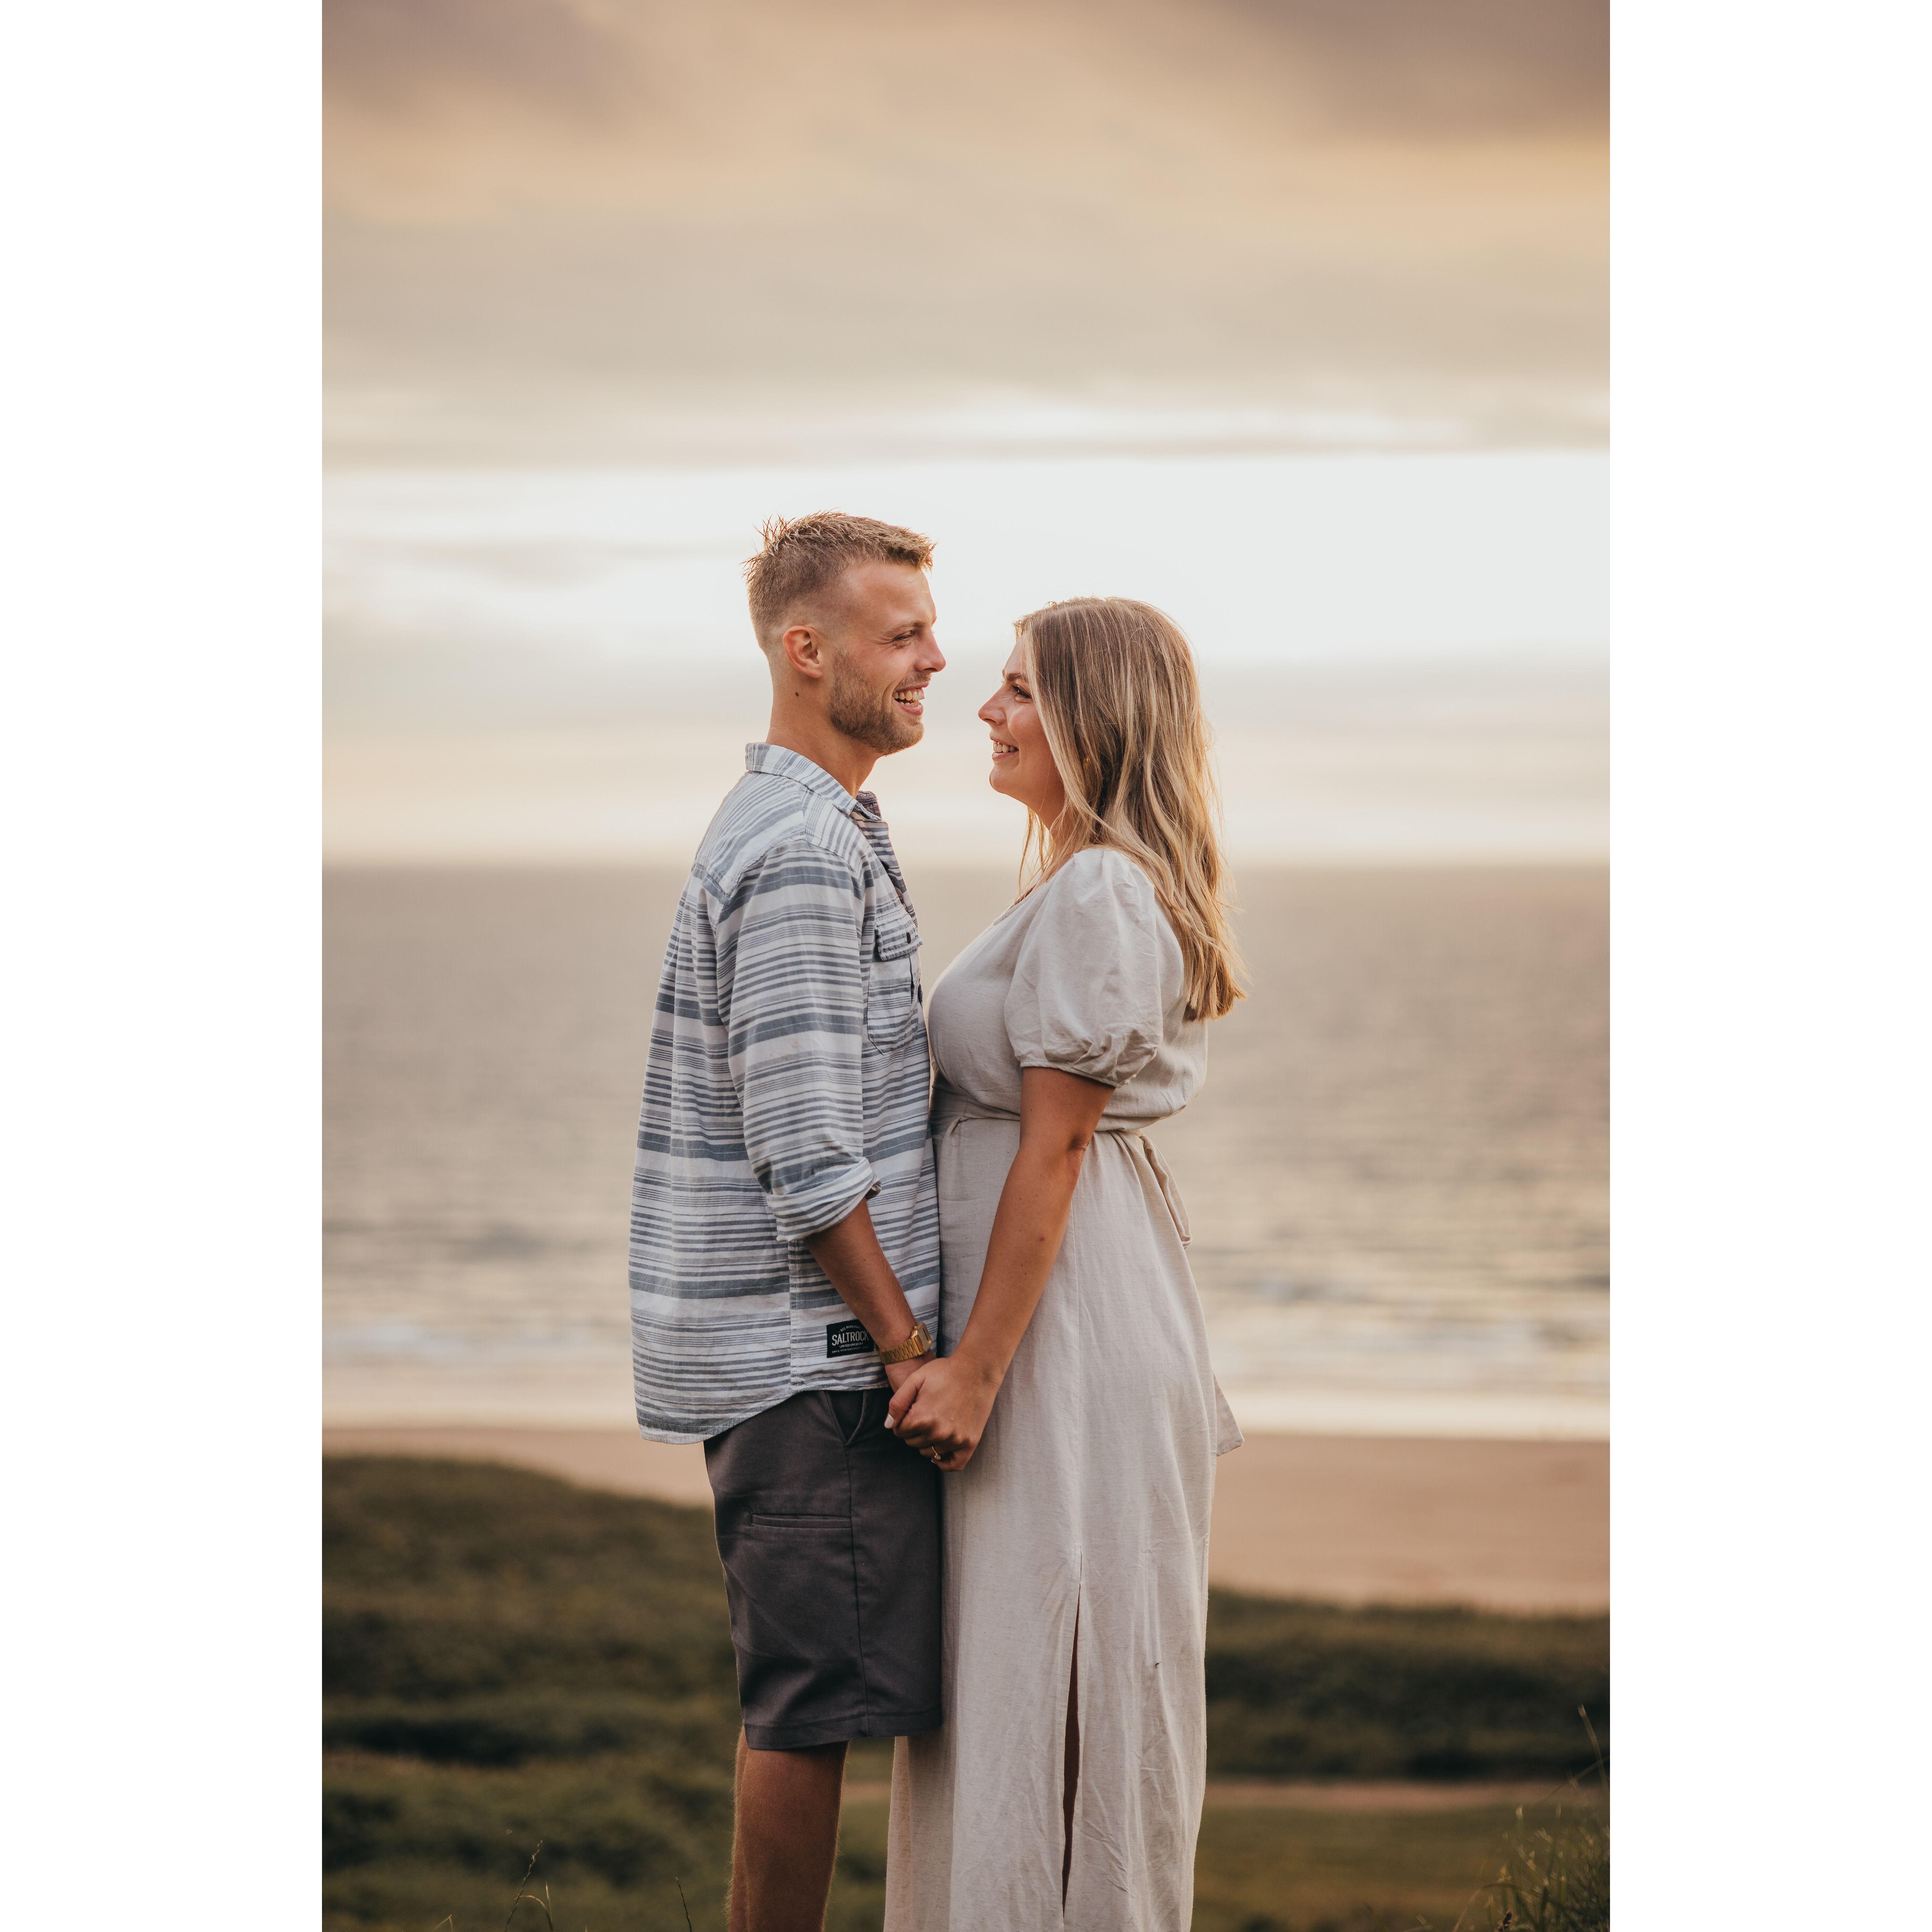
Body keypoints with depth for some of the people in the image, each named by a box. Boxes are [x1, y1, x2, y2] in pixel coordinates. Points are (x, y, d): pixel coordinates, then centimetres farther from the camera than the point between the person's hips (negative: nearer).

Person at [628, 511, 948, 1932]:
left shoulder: (803, 828, 17)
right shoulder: (802, 851, -16)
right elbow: (805, 1156, -21)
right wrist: (906, 1341, -15)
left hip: (816, 1348, 10)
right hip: (812, 1350, -10)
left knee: (806, 1697, 13)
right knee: (820, 1697, -5)